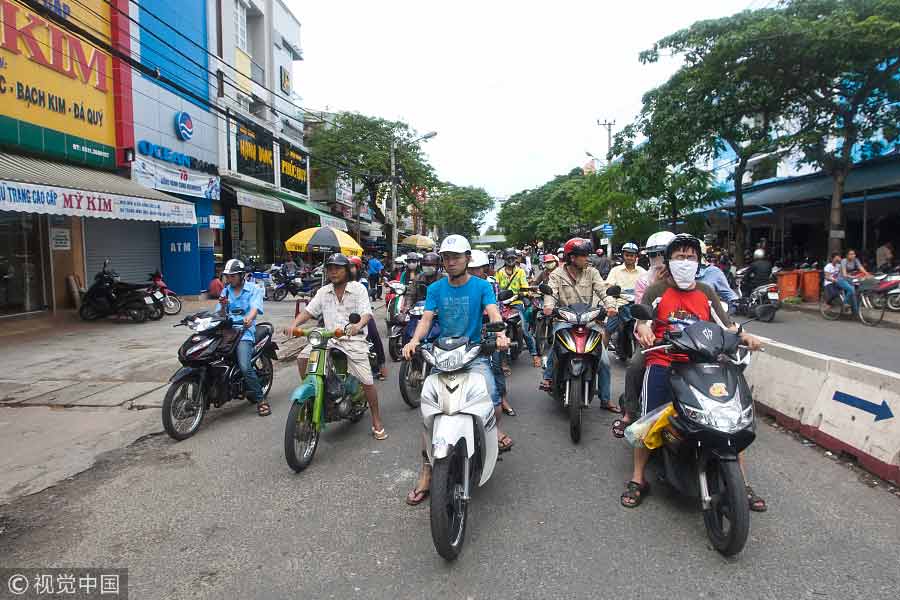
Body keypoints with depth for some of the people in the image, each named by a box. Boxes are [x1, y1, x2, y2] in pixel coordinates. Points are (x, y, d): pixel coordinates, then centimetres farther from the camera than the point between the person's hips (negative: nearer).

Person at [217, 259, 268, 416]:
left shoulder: (253, 290, 4)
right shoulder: (225, 292, 18)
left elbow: (255, 308, -14)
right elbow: (220, 315, 15)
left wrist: (249, 318, -37)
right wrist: (223, 306, -8)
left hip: (244, 332, -5)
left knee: (245, 367, -22)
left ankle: (260, 400, -10)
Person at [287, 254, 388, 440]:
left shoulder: (358, 288, -2)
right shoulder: (323, 291, 12)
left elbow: (367, 313, -14)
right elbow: (308, 310, 5)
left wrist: (358, 325, -36)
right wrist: (293, 325, -15)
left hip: (354, 339, -4)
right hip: (329, 338, 4)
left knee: (367, 381, -9)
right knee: (302, 358, -15)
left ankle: (377, 421, 7)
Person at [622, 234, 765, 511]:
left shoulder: (706, 292, 19)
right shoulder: (657, 290, 9)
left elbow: (726, 325, 12)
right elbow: (641, 319, -5)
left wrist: (744, 336, -10)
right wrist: (642, 329, -29)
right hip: (663, 363, -3)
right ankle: (637, 480, 1)